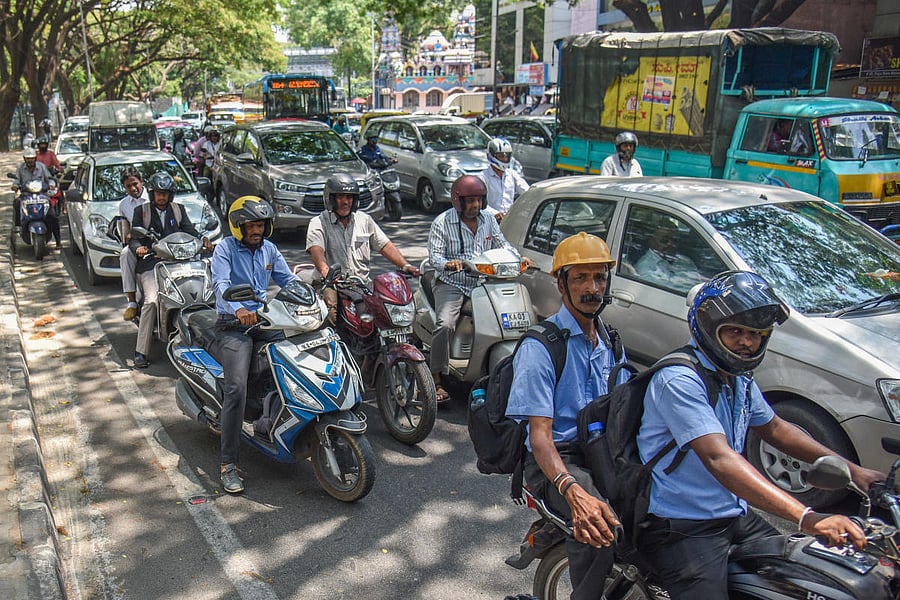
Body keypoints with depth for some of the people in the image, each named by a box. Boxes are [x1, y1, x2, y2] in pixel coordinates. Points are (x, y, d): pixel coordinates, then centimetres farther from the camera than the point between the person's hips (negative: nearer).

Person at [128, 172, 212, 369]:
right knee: (152, 300, -25)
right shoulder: (141, 211, 12)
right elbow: (134, 238, 6)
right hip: (150, 264, -3)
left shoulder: (179, 210, 20)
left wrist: (203, 240, -10)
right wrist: (139, 248, -17)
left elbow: (190, 231, 12)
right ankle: (140, 352, -20)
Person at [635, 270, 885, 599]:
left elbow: (773, 427, 24)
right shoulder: (678, 379, -22)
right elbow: (719, 459, -32)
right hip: (682, 528, -9)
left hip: (735, 517, 9)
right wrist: (806, 517, -40)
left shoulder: (739, 378, 9)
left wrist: (852, 470, 15)